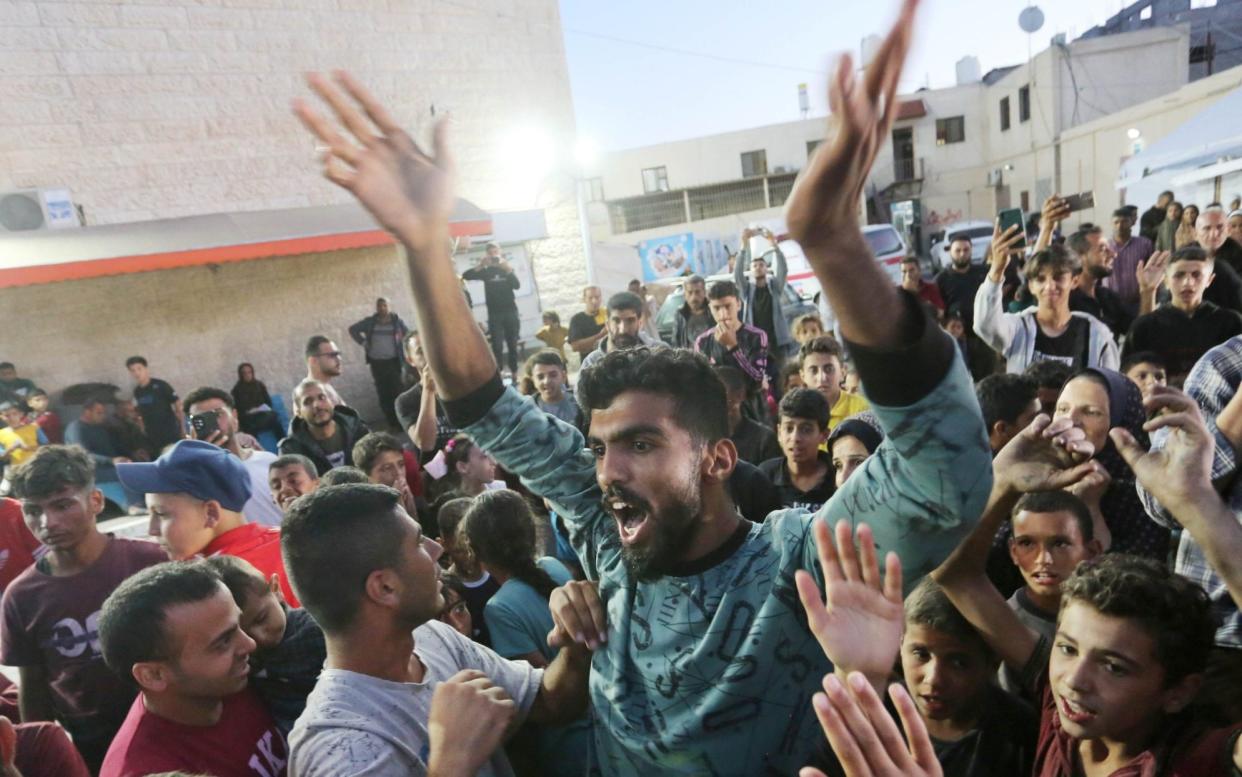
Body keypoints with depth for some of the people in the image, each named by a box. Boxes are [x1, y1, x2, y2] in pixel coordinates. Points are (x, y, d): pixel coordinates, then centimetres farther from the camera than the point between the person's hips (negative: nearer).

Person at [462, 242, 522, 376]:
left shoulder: (507, 269, 10)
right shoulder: (486, 271, 7)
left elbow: (517, 285, -7)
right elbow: (466, 275, -7)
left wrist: (507, 269, -18)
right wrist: (481, 265, -19)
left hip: (510, 311, 1)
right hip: (494, 314, -1)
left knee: (513, 345, 4)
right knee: (497, 346, -7)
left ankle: (514, 372, 12)